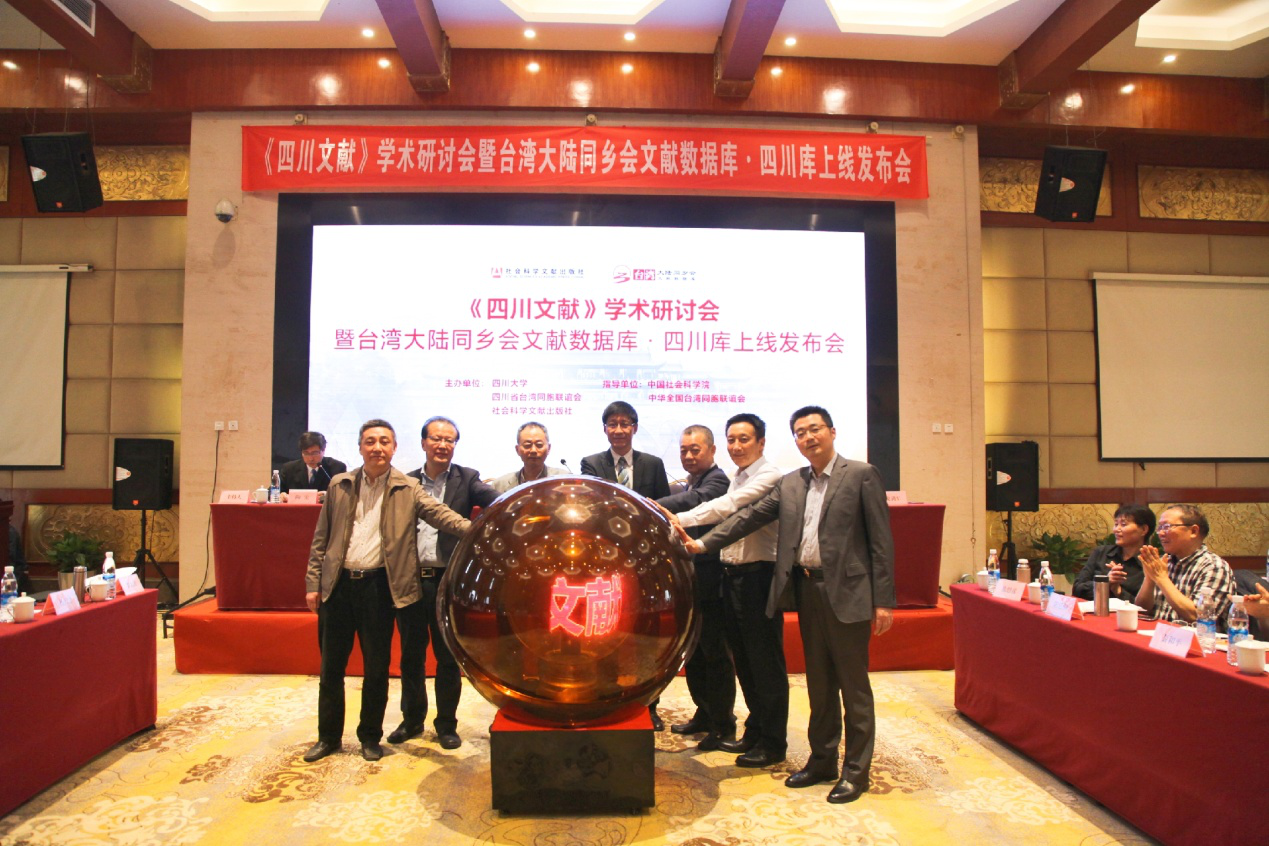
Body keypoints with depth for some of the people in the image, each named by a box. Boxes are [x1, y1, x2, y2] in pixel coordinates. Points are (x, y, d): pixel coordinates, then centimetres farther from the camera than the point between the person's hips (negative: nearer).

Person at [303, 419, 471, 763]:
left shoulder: (407, 489, -1)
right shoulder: (339, 485, 6)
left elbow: (438, 513, -13)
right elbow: (321, 538, 8)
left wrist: (470, 528, -31)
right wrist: (313, 583, 4)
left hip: (377, 586, -2)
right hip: (338, 584, 2)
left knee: (377, 668, 7)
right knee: (331, 666, 12)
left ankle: (370, 736, 25)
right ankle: (328, 736, 28)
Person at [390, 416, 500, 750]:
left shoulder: (466, 479, 1)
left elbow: (495, 502, -17)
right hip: (409, 580, 3)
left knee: (448, 657, 7)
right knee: (411, 655, 15)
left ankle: (446, 724, 23)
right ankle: (412, 720, 32)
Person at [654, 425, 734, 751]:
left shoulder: (717, 481, -13)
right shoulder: (690, 484, 15)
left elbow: (697, 500, -33)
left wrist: (656, 506, -46)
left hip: (711, 581, -9)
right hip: (690, 580, 9)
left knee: (716, 654, 1)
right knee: (693, 653, 18)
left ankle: (723, 726, 14)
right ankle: (704, 714, 33)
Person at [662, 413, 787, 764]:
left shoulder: (770, 476, -12)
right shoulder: (738, 479, 16)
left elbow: (727, 506, -23)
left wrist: (682, 519, -26)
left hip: (759, 575, -9)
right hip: (732, 573, 9)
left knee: (766, 659, 1)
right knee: (743, 658, 16)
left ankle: (773, 739, 14)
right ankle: (755, 730, 29)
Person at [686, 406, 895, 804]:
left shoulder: (861, 475, -5)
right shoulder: (790, 484, 11)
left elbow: (881, 539, -7)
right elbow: (750, 516, 7)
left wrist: (883, 600, -11)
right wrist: (703, 543, -3)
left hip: (846, 592, -5)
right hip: (806, 590, 5)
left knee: (853, 686, 5)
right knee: (818, 683, 16)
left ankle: (856, 771, 18)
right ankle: (822, 760, 30)